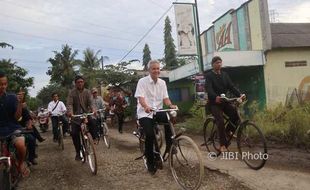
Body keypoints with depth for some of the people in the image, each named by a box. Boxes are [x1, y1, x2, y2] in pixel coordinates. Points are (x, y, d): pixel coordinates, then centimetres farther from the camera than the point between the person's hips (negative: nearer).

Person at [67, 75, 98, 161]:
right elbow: (69, 104, -16)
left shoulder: (87, 92, 0)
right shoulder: (72, 93, -5)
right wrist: (70, 112, -38)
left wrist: (93, 110, -31)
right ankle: (78, 153, 7)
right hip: (76, 115, 0)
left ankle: (95, 138, -11)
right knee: (74, 133, -8)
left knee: (93, 123, -32)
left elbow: (90, 102, -10)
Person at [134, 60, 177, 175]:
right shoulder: (142, 81, -6)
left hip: (158, 111, 4)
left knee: (168, 119, -29)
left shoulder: (162, 82, 9)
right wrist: (146, 107, -38)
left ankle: (169, 146, -12)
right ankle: (150, 162, -2)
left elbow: (165, 98, 4)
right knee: (150, 135, -23)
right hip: (145, 113, -4)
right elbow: (141, 97, -17)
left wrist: (171, 105, -18)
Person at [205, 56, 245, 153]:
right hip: (214, 102, -5)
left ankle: (228, 131, 14)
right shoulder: (209, 75, -5)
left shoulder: (224, 74, 10)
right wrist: (215, 97, -42)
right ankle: (223, 145, -10)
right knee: (220, 121, -21)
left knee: (236, 116, -15)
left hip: (224, 101, 5)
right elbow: (209, 89, -21)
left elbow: (231, 86, 0)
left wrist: (239, 94, -19)